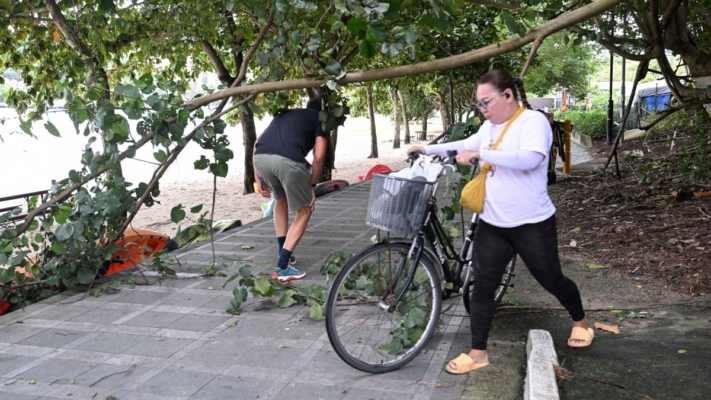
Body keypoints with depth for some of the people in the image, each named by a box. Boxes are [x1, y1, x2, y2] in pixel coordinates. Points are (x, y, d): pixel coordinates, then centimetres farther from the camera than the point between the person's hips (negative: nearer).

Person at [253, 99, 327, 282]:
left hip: (260, 157, 5)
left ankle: (283, 254, 37)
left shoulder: (285, 113, 39)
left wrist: (258, 178, 27)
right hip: (288, 160, -5)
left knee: (281, 199, 32)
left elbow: (257, 144, 28)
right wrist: (312, 186, 19)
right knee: (304, 211, 15)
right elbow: (318, 156, 9)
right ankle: (282, 267, 7)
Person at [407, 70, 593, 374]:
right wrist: (429, 149, 13)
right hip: (492, 224, 6)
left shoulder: (533, 121, -14)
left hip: (532, 224, -6)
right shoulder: (490, 126, 8)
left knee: (551, 280, 12)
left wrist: (480, 153, -35)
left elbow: (531, 158, -32)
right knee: (482, 287, 2)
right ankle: (478, 353, 13)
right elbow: (467, 145, 24)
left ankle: (580, 322, 41)